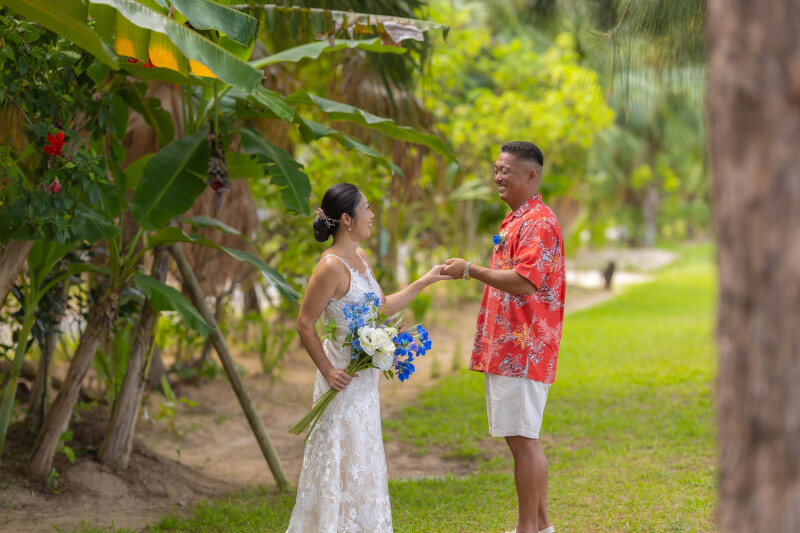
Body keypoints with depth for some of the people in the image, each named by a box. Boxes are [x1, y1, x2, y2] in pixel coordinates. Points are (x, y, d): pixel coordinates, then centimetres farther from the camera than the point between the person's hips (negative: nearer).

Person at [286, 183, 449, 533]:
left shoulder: (360, 258, 8)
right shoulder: (331, 266, -19)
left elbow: (383, 306, 20)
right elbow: (304, 324, -17)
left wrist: (425, 281, 19)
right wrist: (327, 370, -19)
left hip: (365, 377, 9)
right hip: (344, 378, -9)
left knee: (363, 459, 15)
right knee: (342, 459, -2)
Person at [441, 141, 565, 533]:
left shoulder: (539, 223, -13)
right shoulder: (515, 221, 21)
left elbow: (524, 281, -24)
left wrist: (470, 270, -18)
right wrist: (486, 346, 24)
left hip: (523, 350, -10)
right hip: (507, 350, 11)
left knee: (522, 439, -7)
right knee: (522, 439, 13)